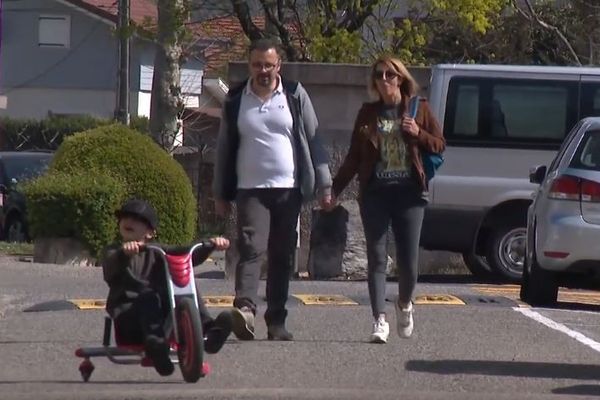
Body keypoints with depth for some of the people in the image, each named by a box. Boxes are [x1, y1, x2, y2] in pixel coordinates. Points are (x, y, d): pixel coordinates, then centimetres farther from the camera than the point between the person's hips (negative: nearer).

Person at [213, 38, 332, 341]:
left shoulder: (295, 96, 6)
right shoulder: (236, 100, 8)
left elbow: (313, 141, 8)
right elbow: (225, 148, 13)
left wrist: (323, 185, 3)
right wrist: (220, 194, 12)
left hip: (288, 190, 1)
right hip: (251, 190, -1)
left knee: (282, 257, 5)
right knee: (251, 249, -18)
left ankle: (276, 322, 10)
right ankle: (244, 308, -34)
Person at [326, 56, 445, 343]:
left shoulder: (418, 109, 6)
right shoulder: (368, 113, 10)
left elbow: (440, 145, 9)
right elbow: (354, 157, 13)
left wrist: (418, 134, -10)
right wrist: (335, 189, 7)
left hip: (408, 192, -1)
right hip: (375, 193, 1)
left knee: (408, 260, -2)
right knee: (376, 258, -4)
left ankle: (404, 304, 27)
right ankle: (379, 320, -6)